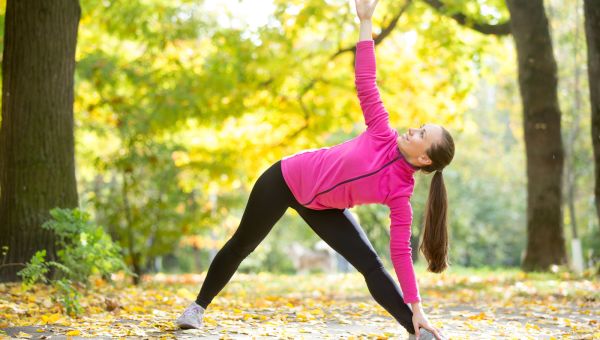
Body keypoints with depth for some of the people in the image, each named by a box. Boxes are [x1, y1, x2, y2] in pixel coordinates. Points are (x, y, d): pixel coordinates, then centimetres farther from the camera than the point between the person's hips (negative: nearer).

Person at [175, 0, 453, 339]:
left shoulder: (400, 191, -22)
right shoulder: (383, 135, -22)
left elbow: (401, 251, -22)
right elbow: (365, 82, -23)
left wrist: (416, 310, -26)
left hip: (320, 207, 0)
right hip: (287, 177, 0)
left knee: (371, 265, -14)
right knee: (241, 246, 12)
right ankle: (198, 307, 32)